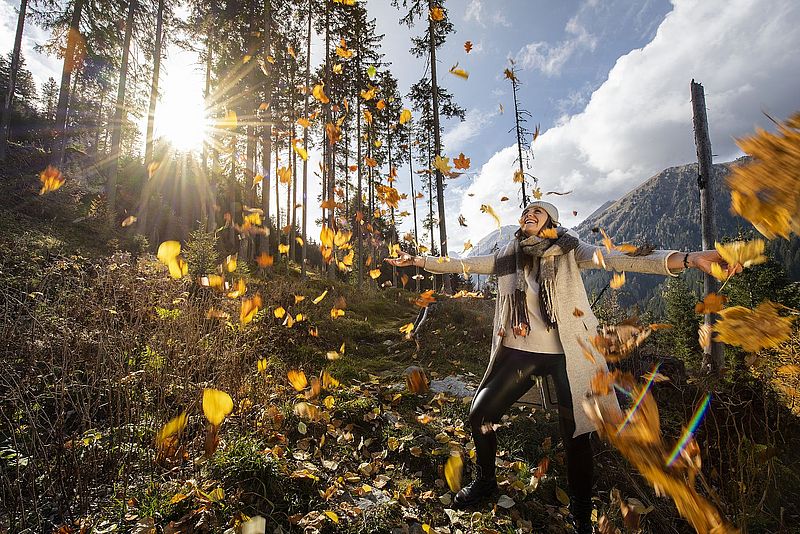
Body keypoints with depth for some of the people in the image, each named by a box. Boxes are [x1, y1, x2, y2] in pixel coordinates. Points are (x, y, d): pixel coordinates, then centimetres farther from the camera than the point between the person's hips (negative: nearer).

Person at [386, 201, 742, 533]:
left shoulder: (570, 251, -4)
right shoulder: (508, 257, 5)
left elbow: (619, 260, -16)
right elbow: (462, 264, 5)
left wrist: (689, 259, -29)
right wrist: (421, 260, -1)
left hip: (566, 354, -2)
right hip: (519, 352, 3)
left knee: (575, 433, 1)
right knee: (479, 414, 3)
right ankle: (485, 481, 31)